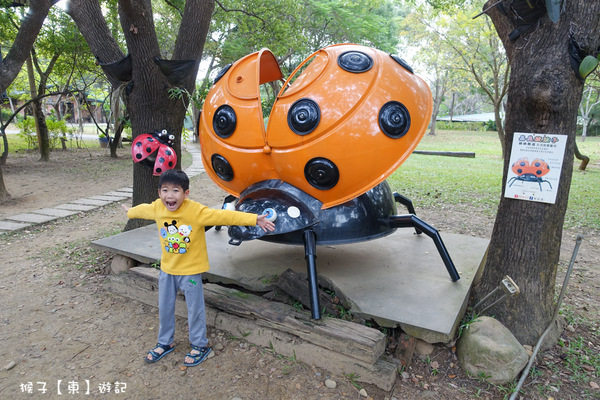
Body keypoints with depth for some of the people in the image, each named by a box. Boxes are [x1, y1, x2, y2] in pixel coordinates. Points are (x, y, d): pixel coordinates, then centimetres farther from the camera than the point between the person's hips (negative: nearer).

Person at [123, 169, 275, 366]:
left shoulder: (196, 211, -26)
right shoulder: (157, 208, -8)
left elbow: (224, 216, -33)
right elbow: (142, 209, 16)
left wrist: (254, 219, -41)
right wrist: (130, 212, 37)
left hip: (191, 270, -5)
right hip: (167, 269, 5)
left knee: (195, 309, 9)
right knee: (164, 308, 19)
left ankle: (199, 346, 30)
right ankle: (165, 343, 42)